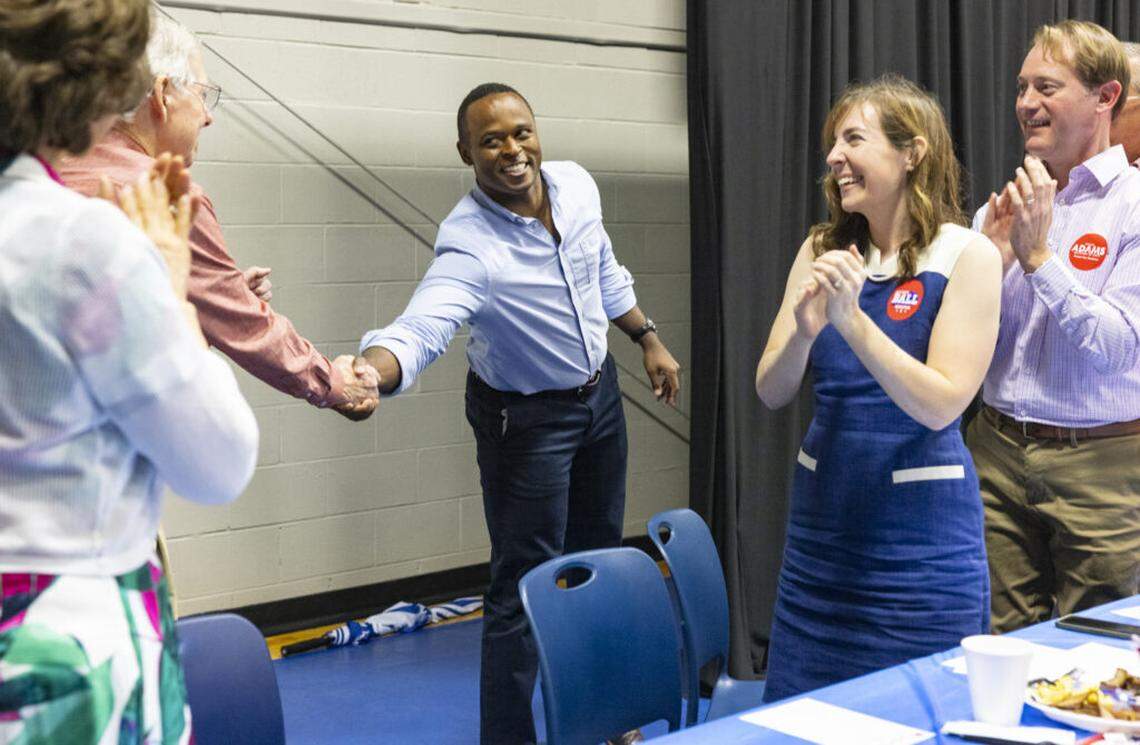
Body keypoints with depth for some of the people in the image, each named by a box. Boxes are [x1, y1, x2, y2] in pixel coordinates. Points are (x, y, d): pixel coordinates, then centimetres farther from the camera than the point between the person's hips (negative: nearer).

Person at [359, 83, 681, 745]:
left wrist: (648, 338, 13)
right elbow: (419, 329, -47)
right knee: (525, 590, -6)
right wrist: (366, 373, -67)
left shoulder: (576, 184, -9)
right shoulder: (469, 244, -31)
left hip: (599, 390, 7)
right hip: (527, 418, -7)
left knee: (599, 555, 20)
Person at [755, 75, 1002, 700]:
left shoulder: (967, 256, -8)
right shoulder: (823, 250, 4)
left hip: (921, 528, -4)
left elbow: (940, 406, -16)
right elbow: (770, 393, 2)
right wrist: (804, 331, -18)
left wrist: (852, 320, -24)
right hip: (823, 514, 4)